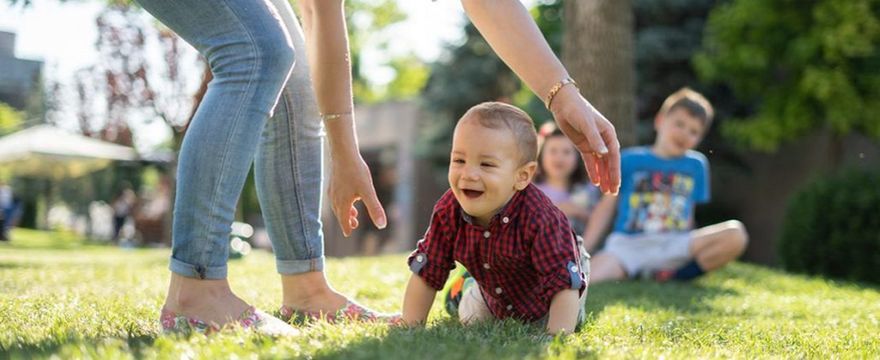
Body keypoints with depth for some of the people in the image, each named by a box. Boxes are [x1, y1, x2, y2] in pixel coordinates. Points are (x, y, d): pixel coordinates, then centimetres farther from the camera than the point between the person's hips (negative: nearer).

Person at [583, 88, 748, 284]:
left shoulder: (696, 165, 17)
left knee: (735, 234, -24)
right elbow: (606, 206, 9)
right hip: (626, 245, -3)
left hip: (673, 247, 3)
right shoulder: (629, 160, 10)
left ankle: (670, 275, -19)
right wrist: (582, 251, 0)